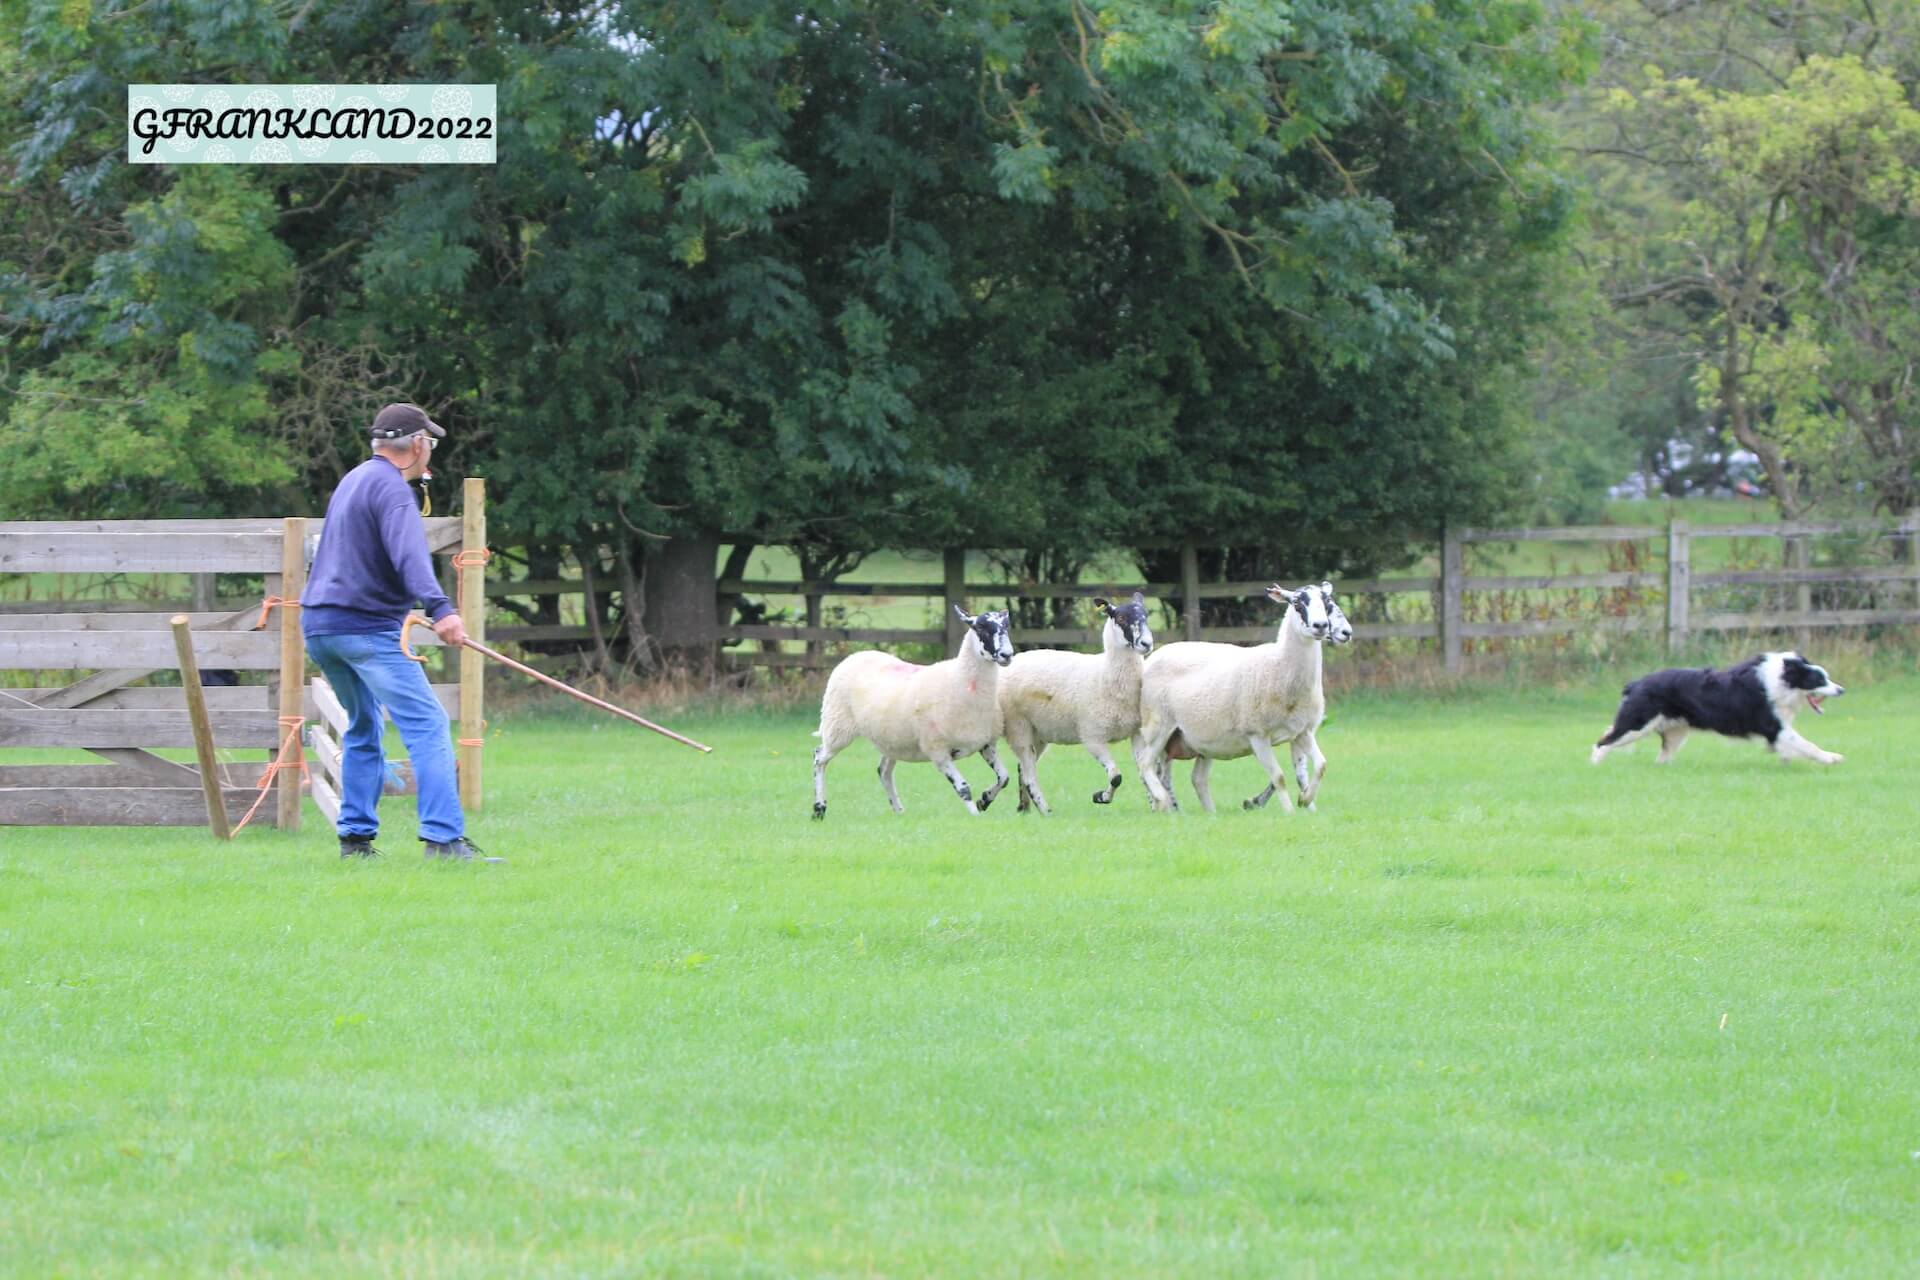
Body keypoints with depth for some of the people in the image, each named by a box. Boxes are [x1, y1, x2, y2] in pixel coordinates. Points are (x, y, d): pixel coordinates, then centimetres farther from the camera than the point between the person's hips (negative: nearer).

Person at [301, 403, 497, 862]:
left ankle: (356, 836, 17)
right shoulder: (391, 487, -11)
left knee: (363, 728, 21)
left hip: (319, 625, 10)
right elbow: (409, 553, -28)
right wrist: (439, 608, -42)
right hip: (367, 627, -10)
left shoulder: (354, 480, 21)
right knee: (427, 724, -14)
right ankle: (443, 837, -25)